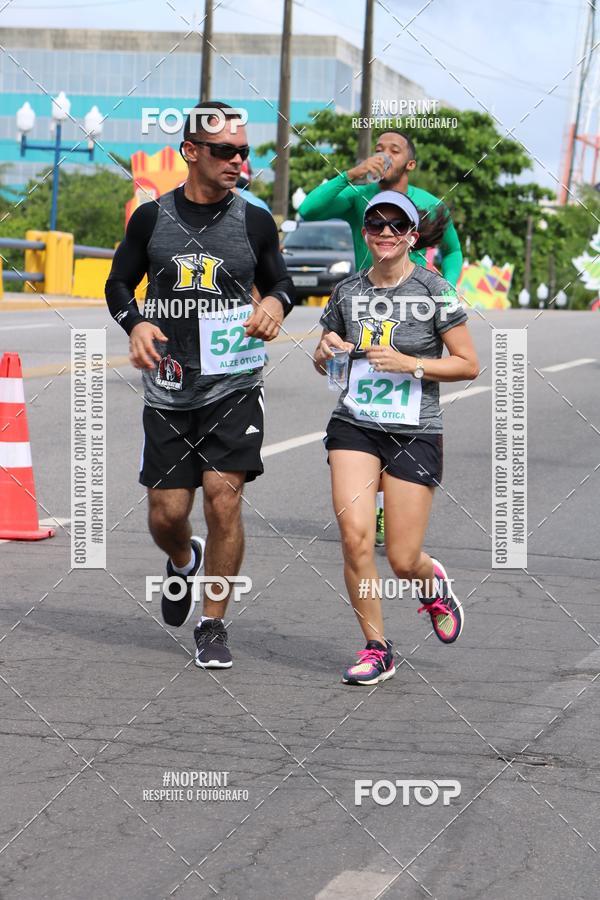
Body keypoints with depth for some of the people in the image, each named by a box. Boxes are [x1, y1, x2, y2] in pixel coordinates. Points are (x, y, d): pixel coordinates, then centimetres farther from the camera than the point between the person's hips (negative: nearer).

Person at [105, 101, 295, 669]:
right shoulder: (152, 218, 3)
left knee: (223, 496, -13)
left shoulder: (255, 222, 3)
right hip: (169, 388, 1)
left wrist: (275, 303, -8)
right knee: (166, 514, 2)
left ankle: (212, 626, 2)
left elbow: (280, 282, 16)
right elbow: (119, 284, 12)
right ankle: (184, 563, 40)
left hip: (234, 386, -1)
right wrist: (136, 324, -8)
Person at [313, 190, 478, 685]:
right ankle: (376, 647, -1)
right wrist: (326, 351, -3)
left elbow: (469, 365, -3)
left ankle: (435, 582, 36)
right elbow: (324, 363, 20)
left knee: (402, 559, -3)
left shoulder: (435, 291, -4)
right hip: (354, 427, 3)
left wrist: (409, 363, -15)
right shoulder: (347, 291, 6)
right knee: (354, 534, -16)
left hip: (415, 435, -2)